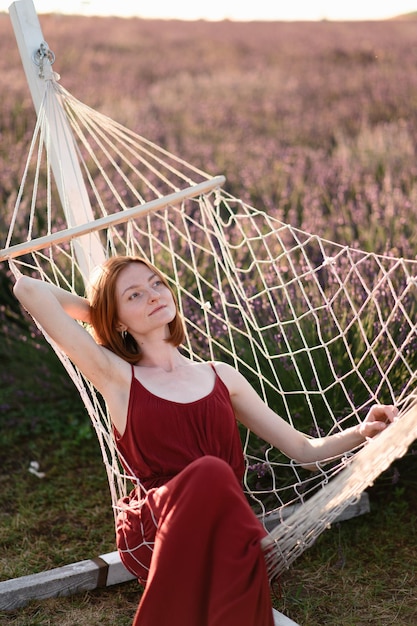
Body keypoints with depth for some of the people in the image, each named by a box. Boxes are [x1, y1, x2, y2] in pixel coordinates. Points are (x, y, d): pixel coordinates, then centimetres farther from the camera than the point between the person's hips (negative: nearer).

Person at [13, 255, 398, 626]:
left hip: (221, 530, 2)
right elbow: (28, 289, 2)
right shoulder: (117, 378, 7)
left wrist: (362, 432, 2)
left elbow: (304, 449, 20)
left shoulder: (221, 376, 17)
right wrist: (96, 311, 17)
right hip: (151, 536, -2)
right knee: (210, 472, -33)